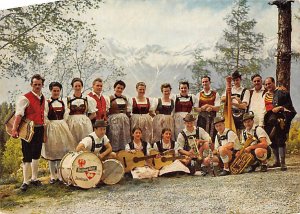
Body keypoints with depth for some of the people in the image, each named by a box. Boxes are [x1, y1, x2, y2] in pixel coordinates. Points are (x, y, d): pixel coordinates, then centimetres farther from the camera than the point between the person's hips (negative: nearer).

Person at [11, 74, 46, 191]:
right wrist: (14, 129, -33)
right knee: (27, 156, -2)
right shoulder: (25, 98, -12)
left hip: (40, 129, 7)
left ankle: (34, 178, 28)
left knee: (36, 155, 15)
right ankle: (25, 181, 7)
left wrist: (43, 130, 15)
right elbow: (19, 114, -23)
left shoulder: (43, 98, 10)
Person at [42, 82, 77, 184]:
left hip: (62, 128, 4)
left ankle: (60, 174, 16)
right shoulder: (47, 103, -4)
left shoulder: (62, 103, 9)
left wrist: (65, 128, 6)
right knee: (52, 152, 2)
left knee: (61, 151, 6)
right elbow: (45, 119, -7)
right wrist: (45, 133, -11)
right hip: (51, 129, -4)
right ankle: (53, 176, 12)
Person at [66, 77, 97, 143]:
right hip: (72, 125, 0)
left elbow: (93, 114, 10)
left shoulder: (88, 99, 5)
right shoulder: (68, 100, 2)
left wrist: (85, 120, 3)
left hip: (85, 125, 1)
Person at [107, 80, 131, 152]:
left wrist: (128, 118, 14)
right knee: (115, 135, -5)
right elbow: (106, 111, -7)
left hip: (124, 120, 5)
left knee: (123, 135, 8)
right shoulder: (110, 98, -4)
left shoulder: (125, 98, 13)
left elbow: (127, 110, 19)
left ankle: (122, 149, 18)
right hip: (114, 119, -5)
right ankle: (114, 150, 3)